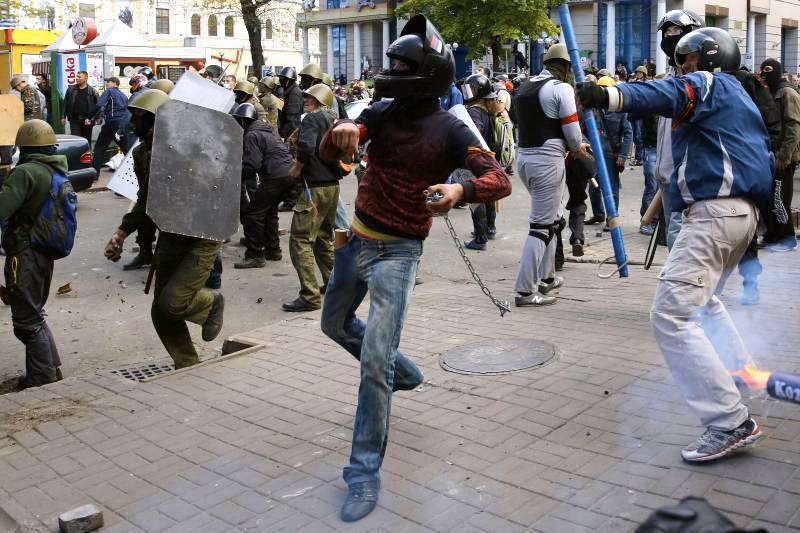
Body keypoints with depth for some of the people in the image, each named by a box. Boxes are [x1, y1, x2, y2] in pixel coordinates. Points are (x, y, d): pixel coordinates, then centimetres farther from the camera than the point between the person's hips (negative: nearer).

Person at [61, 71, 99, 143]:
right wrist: (63, 117, 3)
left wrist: (91, 119, -14)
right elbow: (65, 104, 9)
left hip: (87, 121, -1)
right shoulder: (71, 89, 6)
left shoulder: (92, 91, -1)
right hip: (74, 120, 1)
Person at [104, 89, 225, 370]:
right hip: (171, 236, 7)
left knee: (173, 302, -17)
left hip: (203, 237, -7)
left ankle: (211, 304, 17)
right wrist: (122, 231, 11)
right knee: (161, 312, 9)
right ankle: (189, 367, 26)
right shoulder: (141, 153, 6)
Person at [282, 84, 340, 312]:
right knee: (324, 237, 22)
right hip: (333, 185, 9)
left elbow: (306, 147, -25)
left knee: (300, 240, -9)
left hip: (315, 187, -9)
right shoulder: (334, 120, 16)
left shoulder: (312, 118, -9)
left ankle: (310, 296, -14)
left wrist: (296, 168, -11)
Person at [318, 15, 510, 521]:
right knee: (336, 323, 26)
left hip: (399, 250, -6)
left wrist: (461, 189, -42)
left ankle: (366, 470, -2)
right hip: (357, 238, 7)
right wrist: (342, 130, -35)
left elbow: (501, 180, -20)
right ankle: (403, 373, 48)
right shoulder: (382, 111, 0)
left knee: (374, 358, -15)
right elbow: (329, 152, -11)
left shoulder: (449, 129, -12)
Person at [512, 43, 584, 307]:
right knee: (541, 226, -4)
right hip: (548, 160, -8)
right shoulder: (561, 88, -9)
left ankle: (546, 277, 31)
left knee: (549, 217, 22)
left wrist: (570, 146, 14)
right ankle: (525, 290, -4)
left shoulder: (525, 86, 13)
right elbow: (573, 135, -11)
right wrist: (577, 147, 12)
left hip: (524, 156, 8)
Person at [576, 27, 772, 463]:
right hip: (744, 210, 11)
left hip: (714, 210, -10)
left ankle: (731, 422, -20)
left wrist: (609, 96, -40)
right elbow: (762, 154, 30)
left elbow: (665, 96, -25)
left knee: (671, 314, -16)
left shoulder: (705, 83, -2)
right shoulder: (739, 97, 29)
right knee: (702, 300, 31)